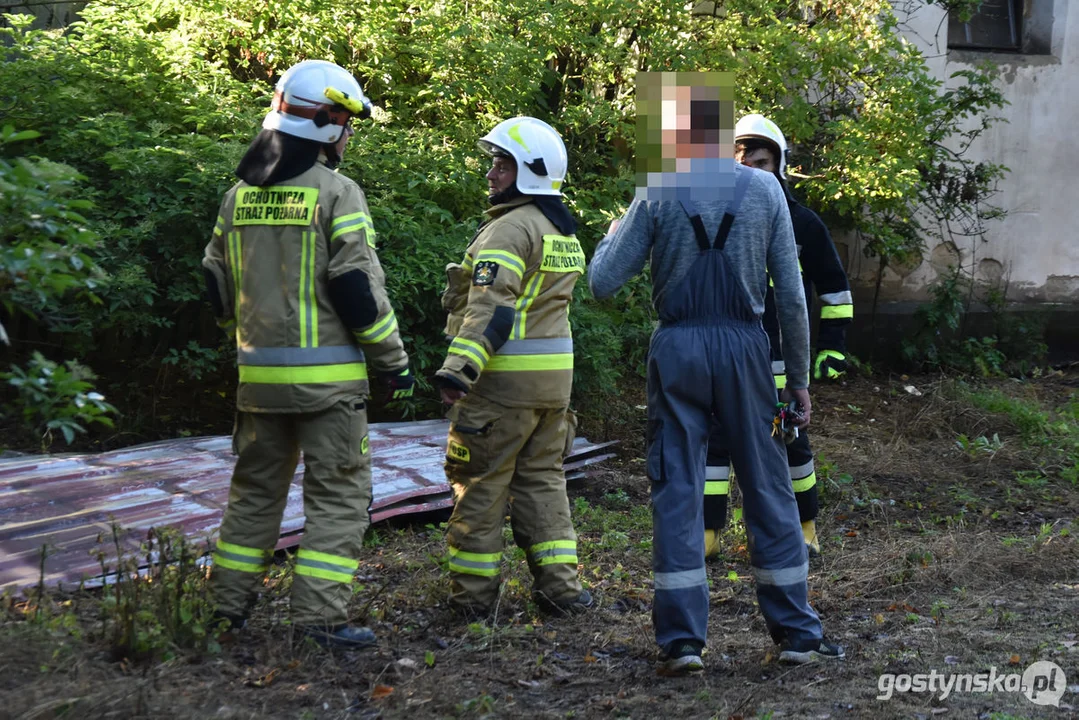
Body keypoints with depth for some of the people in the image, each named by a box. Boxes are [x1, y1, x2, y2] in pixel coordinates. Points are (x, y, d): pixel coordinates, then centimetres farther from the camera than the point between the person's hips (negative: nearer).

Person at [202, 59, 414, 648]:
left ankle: (229, 602, 23)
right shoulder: (336, 192, -11)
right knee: (338, 493, 1)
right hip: (327, 374, -6)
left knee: (256, 487, 18)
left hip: (259, 372, 6)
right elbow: (358, 287, -14)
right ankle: (320, 614, -4)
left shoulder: (239, 195, 9)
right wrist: (395, 359, -6)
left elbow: (217, 284, 15)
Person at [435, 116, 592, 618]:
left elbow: (492, 307, -24)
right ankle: (559, 584, 13)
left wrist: (460, 368, -29)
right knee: (543, 479, 15)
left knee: (481, 483, 2)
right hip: (555, 375, 9)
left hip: (506, 377, -9)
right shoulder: (565, 233, 16)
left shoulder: (510, 228, -14)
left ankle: (473, 591, 8)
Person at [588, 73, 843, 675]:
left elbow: (604, 283, -2)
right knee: (769, 486, 10)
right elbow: (792, 294, 1)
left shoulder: (657, 194, -3)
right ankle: (797, 632, 16)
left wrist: (611, 236, 19)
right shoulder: (764, 189, 1)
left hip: (677, 348, -1)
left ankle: (683, 639, 3)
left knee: (677, 490, 4)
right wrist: (799, 377, 9)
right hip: (745, 343, 1)